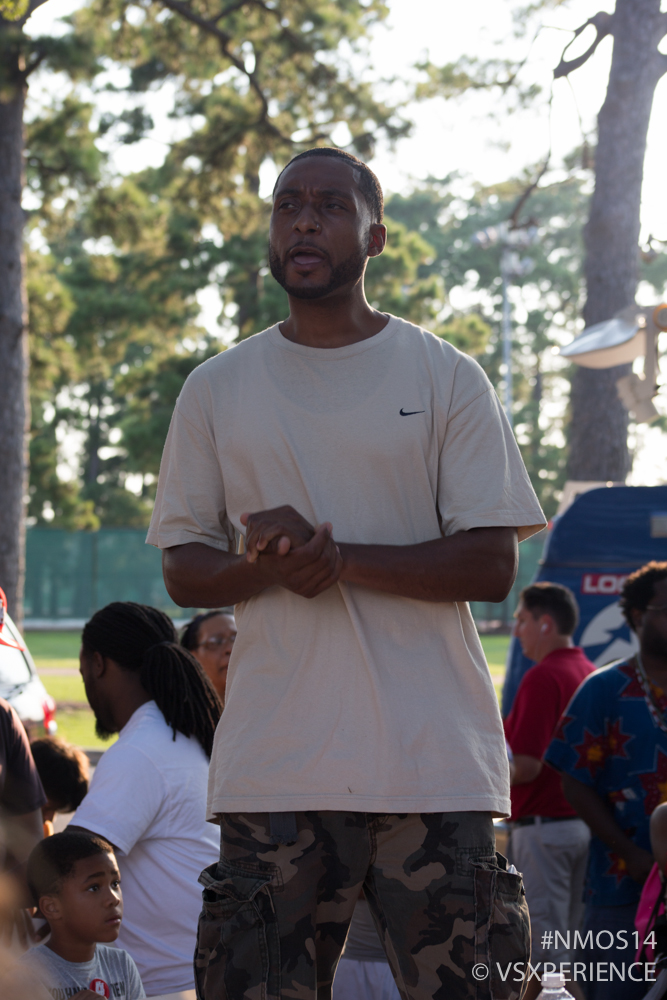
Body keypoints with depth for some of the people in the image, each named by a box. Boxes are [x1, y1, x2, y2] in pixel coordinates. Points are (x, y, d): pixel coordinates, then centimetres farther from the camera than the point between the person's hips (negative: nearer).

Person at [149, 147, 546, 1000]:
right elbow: (183, 570, 11)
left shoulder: (448, 379, 5)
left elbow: (491, 565, -2)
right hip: (270, 767, 2)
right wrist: (265, 570, -12)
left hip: (432, 761, -1)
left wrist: (338, 556, -15)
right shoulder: (216, 391, 12)